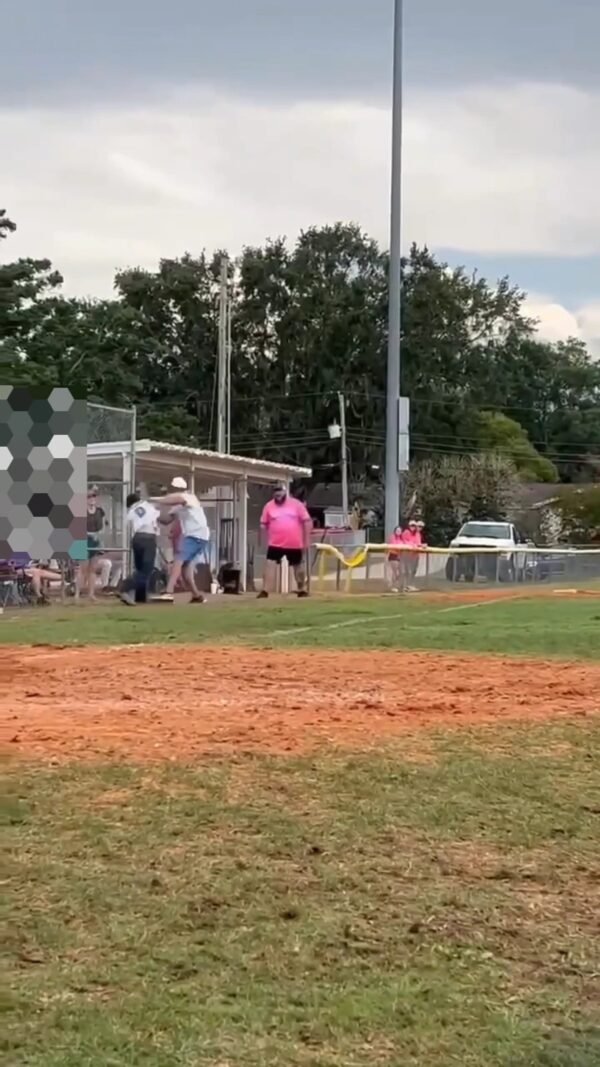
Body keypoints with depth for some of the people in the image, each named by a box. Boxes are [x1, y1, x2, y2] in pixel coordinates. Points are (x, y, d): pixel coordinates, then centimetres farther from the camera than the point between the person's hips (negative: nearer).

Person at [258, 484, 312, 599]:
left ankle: (302, 590, 29)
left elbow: (307, 522, 0)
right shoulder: (269, 506, 2)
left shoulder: (296, 504, -2)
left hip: (294, 544, 0)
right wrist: (267, 540, 7)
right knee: (270, 565, -12)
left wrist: (306, 541, -2)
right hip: (275, 544, 0)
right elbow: (263, 525, 10)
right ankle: (265, 591, -13)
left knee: (297, 566, 14)